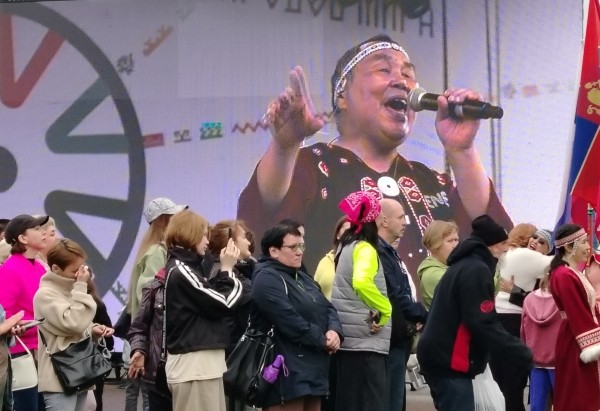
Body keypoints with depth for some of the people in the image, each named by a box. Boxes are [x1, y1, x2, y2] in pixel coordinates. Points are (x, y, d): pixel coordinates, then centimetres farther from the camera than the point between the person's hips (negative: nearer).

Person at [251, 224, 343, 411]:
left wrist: (334, 331, -6)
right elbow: (290, 320, -21)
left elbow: (327, 307, 16)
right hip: (286, 373, -10)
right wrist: (323, 340, -11)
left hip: (312, 370, 10)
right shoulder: (266, 279, -11)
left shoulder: (302, 277, 21)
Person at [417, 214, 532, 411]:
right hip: (450, 360, -10)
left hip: (441, 357, 10)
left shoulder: (462, 265, 18)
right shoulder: (477, 269, -13)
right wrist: (522, 352, -17)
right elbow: (483, 323, -20)